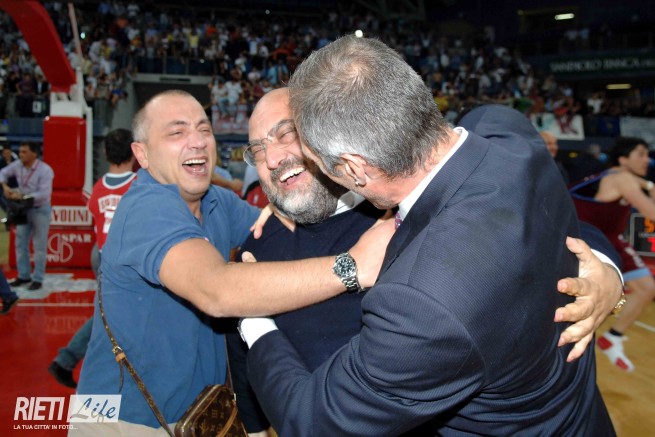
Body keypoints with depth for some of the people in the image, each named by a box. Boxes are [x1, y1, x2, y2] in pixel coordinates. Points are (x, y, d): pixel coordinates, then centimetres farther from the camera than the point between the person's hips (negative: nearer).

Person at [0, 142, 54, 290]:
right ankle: (23, 276, 24)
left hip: (40, 210, -6)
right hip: (24, 209, 7)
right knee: (20, 244, 12)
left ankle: (38, 279, 8)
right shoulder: (17, 165, -3)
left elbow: (44, 194, -26)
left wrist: (22, 197, -28)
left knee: (39, 246, 0)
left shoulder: (45, 170, -21)